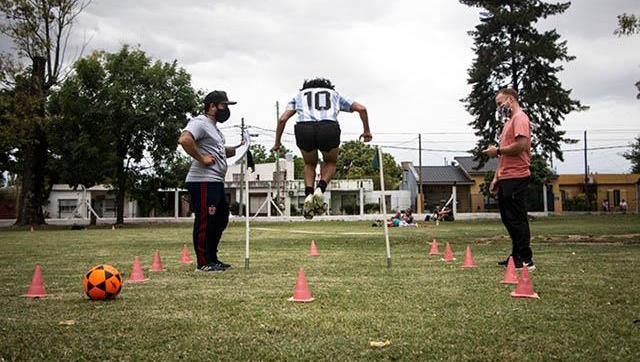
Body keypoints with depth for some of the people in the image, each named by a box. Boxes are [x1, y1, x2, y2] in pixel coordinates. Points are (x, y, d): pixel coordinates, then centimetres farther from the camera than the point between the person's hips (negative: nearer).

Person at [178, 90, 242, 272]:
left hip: (217, 182, 11)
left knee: (221, 219, 17)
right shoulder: (200, 123, -10)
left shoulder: (214, 126, 22)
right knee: (205, 222, -5)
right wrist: (201, 158, -22)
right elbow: (184, 139, -29)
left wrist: (238, 148, 17)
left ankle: (212, 259, 27)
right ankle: (203, 263, 2)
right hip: (203, 182, -11)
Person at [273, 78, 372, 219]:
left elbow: (282, 119, 20)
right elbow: (361, 108, 25)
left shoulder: (299, 95, 33)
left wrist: (277, 142, 28)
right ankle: (320, 190, 2)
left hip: (303, 128, 1)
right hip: (329, 128, 0)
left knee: (310, 164, 28)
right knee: (330, 162, 28)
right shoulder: (334, 94, 34)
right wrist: (366, 131, 34)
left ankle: (308, 195, 5)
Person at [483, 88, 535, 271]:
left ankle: (525, 260, -4)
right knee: (508, 219, 12)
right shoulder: (509, 122, 24)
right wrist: (497, 177, 20)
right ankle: (517, 256, 19)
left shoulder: (520, 118, -7)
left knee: (517, 219, -8)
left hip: (516, 178, -10)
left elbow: (521, 145, -22)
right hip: (506, 179, 10)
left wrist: (498, 150, -9)